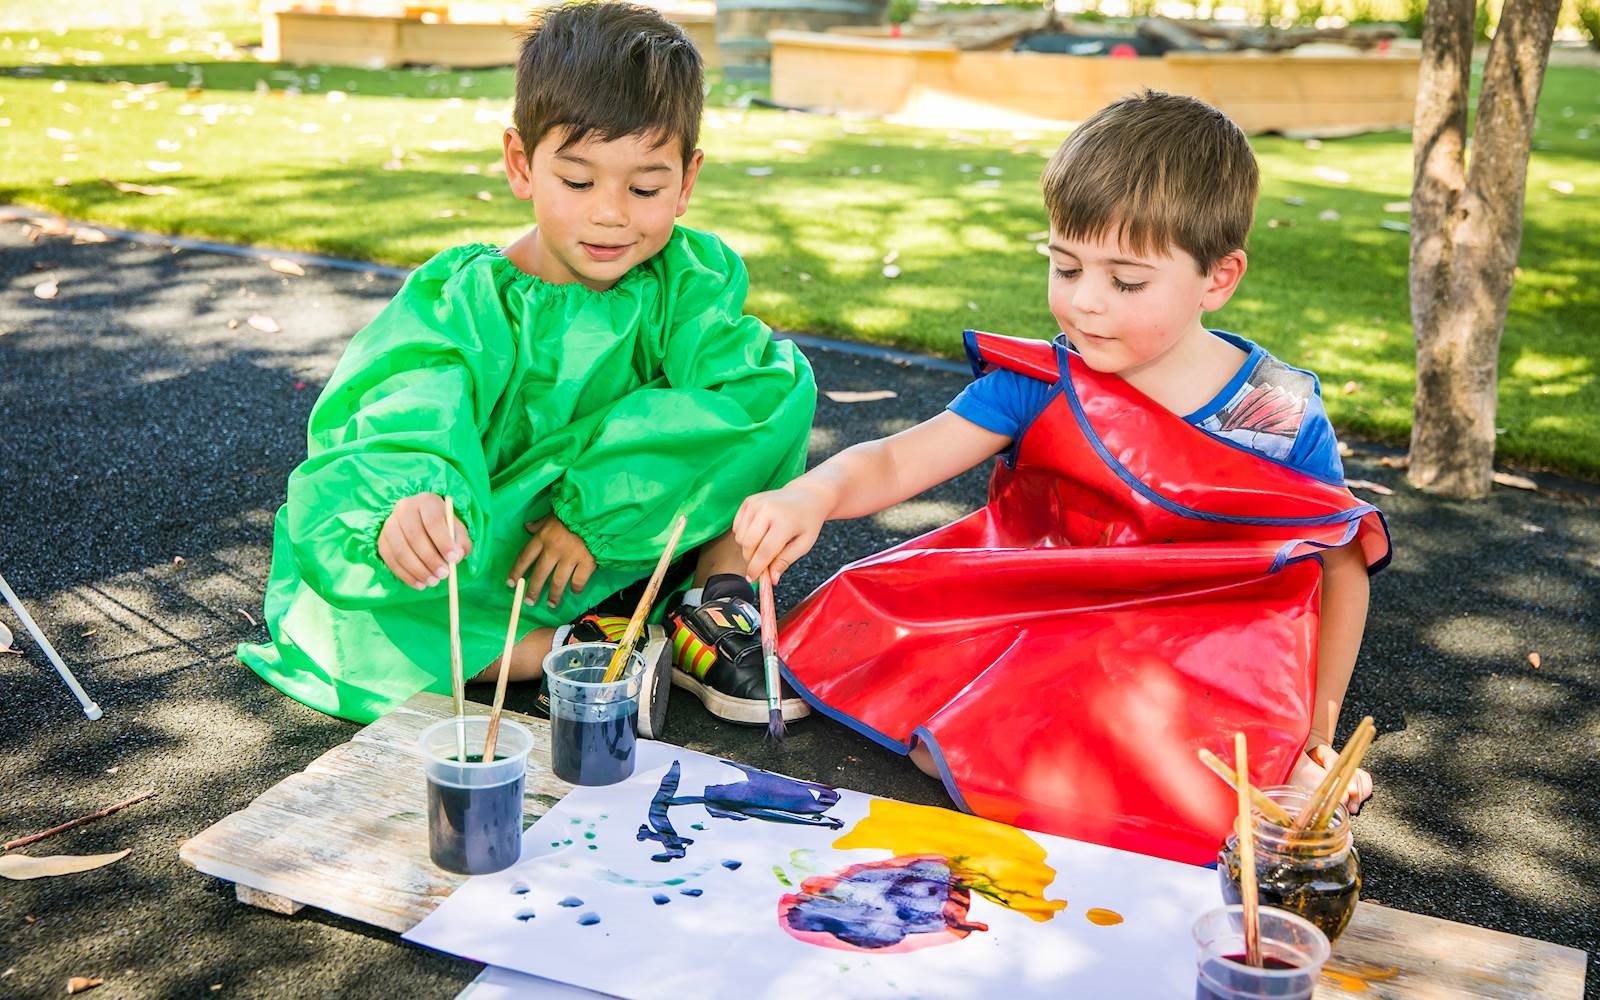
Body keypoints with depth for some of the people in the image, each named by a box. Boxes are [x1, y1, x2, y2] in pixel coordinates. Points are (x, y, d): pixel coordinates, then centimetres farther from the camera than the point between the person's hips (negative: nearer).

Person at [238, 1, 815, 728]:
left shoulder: (691, 279, -7)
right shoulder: (460, 304, -15)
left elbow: (755, 386, -24)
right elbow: (404, 429, -31)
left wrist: (594, 509, -29)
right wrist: (403, 507, -57)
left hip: (624, 547, 1)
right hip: (486, 569, -1)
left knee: (784, 382, -14)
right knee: (334, 617, -31)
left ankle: (718, 611, -13)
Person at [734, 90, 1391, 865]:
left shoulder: (1285, 416, -8)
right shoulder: (1040, 386, -6)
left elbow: (1344, 568, 4)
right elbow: (895, 462, -11)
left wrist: (1309, 736, 4)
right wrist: (813, 494, -34)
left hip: (1197, 676, -1)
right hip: (1037, 640, 2)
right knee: (857, 621, -18)